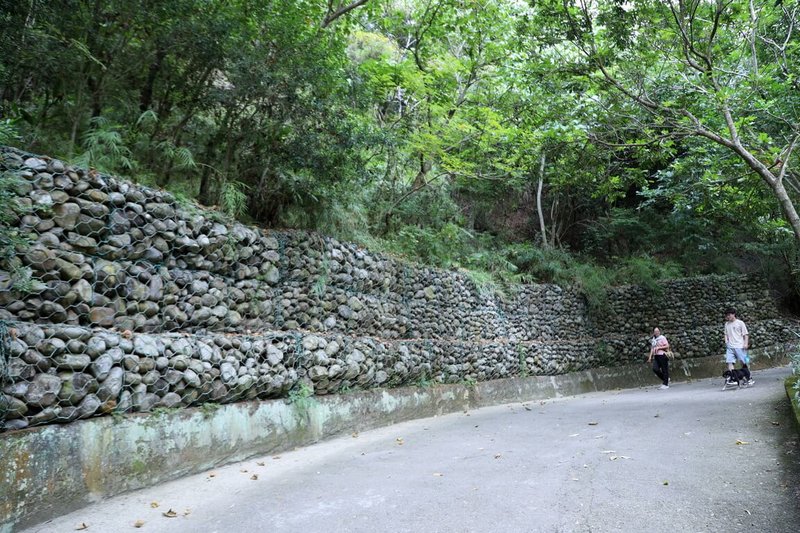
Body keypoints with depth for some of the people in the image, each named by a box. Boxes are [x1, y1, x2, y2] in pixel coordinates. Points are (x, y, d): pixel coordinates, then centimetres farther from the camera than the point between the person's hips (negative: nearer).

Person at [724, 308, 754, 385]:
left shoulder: (740, 323, -1)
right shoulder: (727, 324, 13)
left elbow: (745, 334, -2)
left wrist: (746, 344, -11)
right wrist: (726, 342, 5)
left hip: (739, 346, -4)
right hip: (730, 346, 4)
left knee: (744, 362, 2)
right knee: (729, 362, -7)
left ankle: (749, 378, 14)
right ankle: (731, 377, -9)